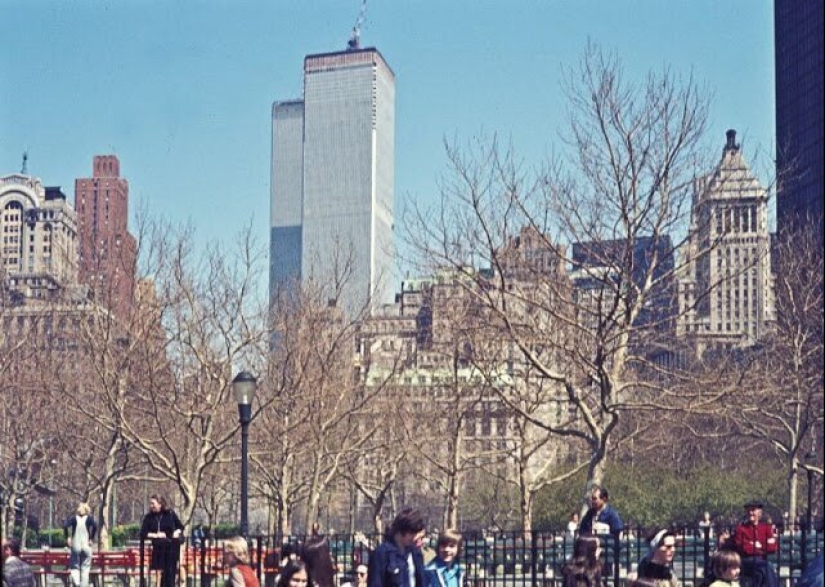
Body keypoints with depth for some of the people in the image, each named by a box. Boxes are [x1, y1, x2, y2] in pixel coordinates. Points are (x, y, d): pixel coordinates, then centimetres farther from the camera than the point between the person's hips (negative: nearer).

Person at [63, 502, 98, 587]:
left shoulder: (73, 518, 5)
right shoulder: (89, 518, 2)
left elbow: (65, 525, -12)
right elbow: (95, 526, -16)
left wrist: (67, 538, -5)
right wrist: (92, 538, -8)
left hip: (75, 546, 1)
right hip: (86, 546, -1)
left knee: (74, 566, 6)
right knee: (85, 568, 7)